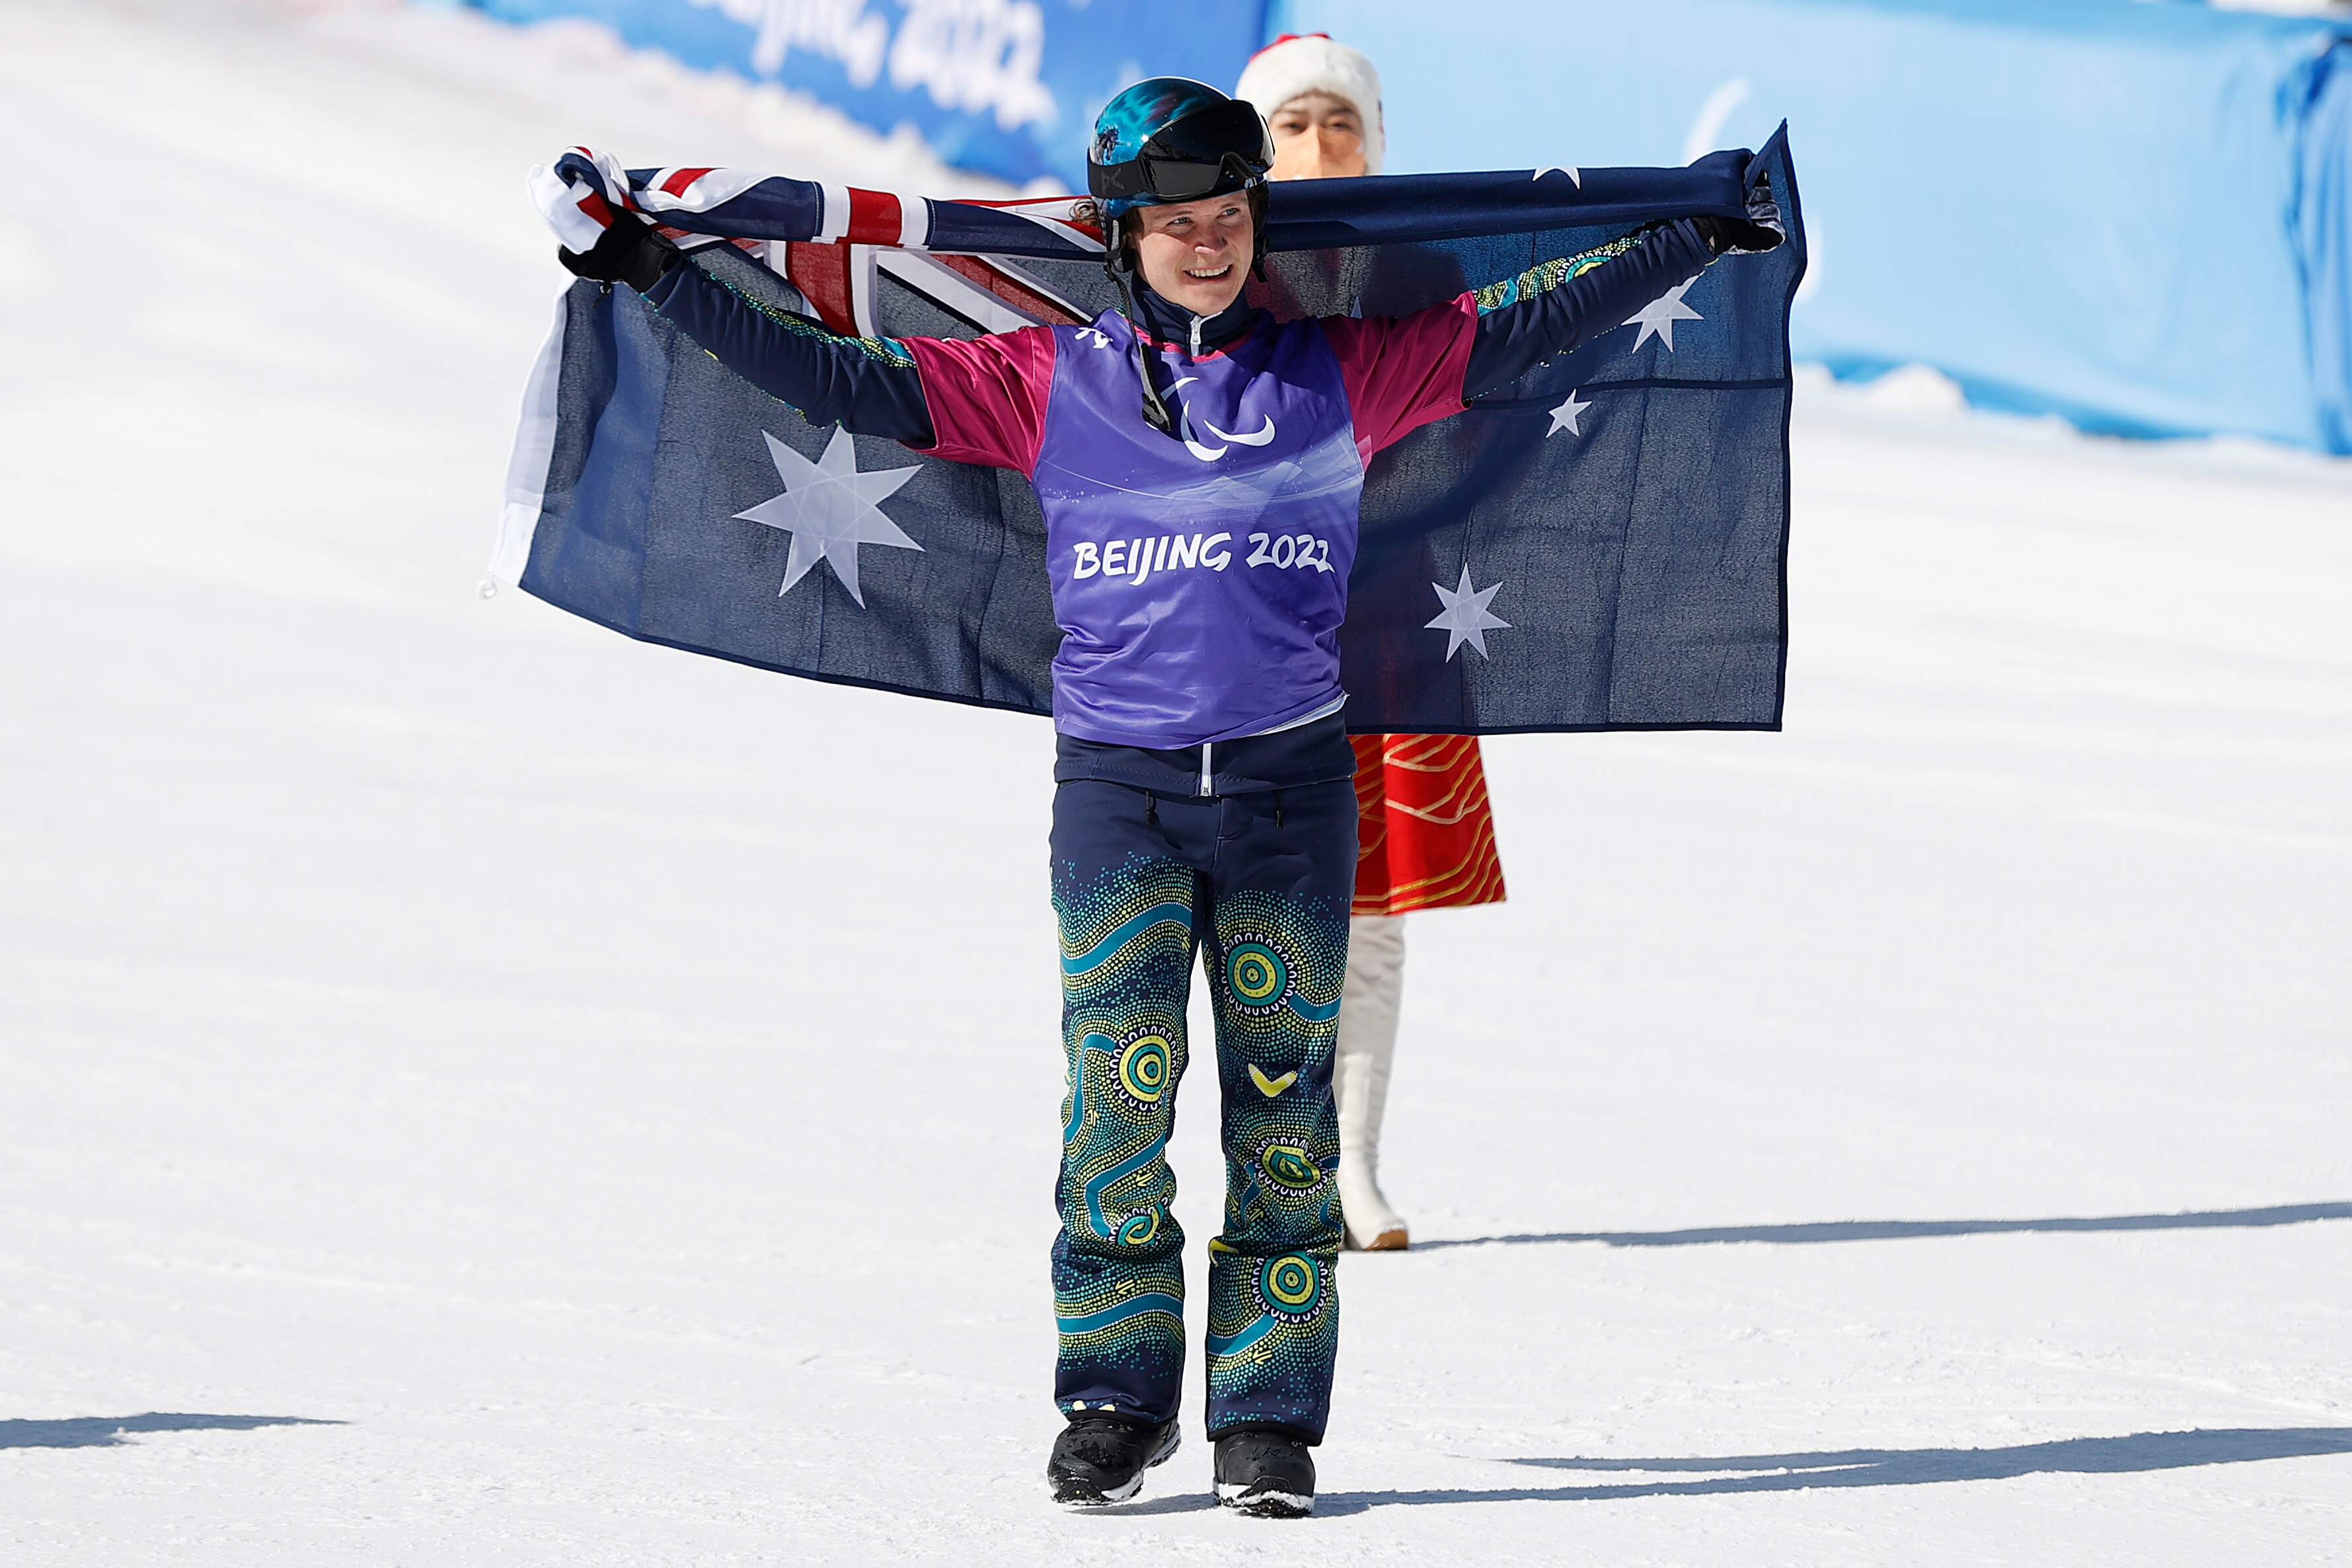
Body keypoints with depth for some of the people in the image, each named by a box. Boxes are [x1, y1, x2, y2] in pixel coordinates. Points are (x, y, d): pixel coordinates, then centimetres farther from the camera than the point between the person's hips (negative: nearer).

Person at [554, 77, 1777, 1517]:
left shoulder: (1341, 375, 7)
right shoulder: (1050, 383, 6)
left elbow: (1525, 332, 10)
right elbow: (844, 381, 5)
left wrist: (1700, 242, 6)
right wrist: (662, 277, 2)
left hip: (1290, 783, 1)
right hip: (1116, 784, -1)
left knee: (1283, 1096, 0)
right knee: (1120, 1082, -9)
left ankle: (1271, 1417, 6)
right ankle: (1116, 1397, 2)